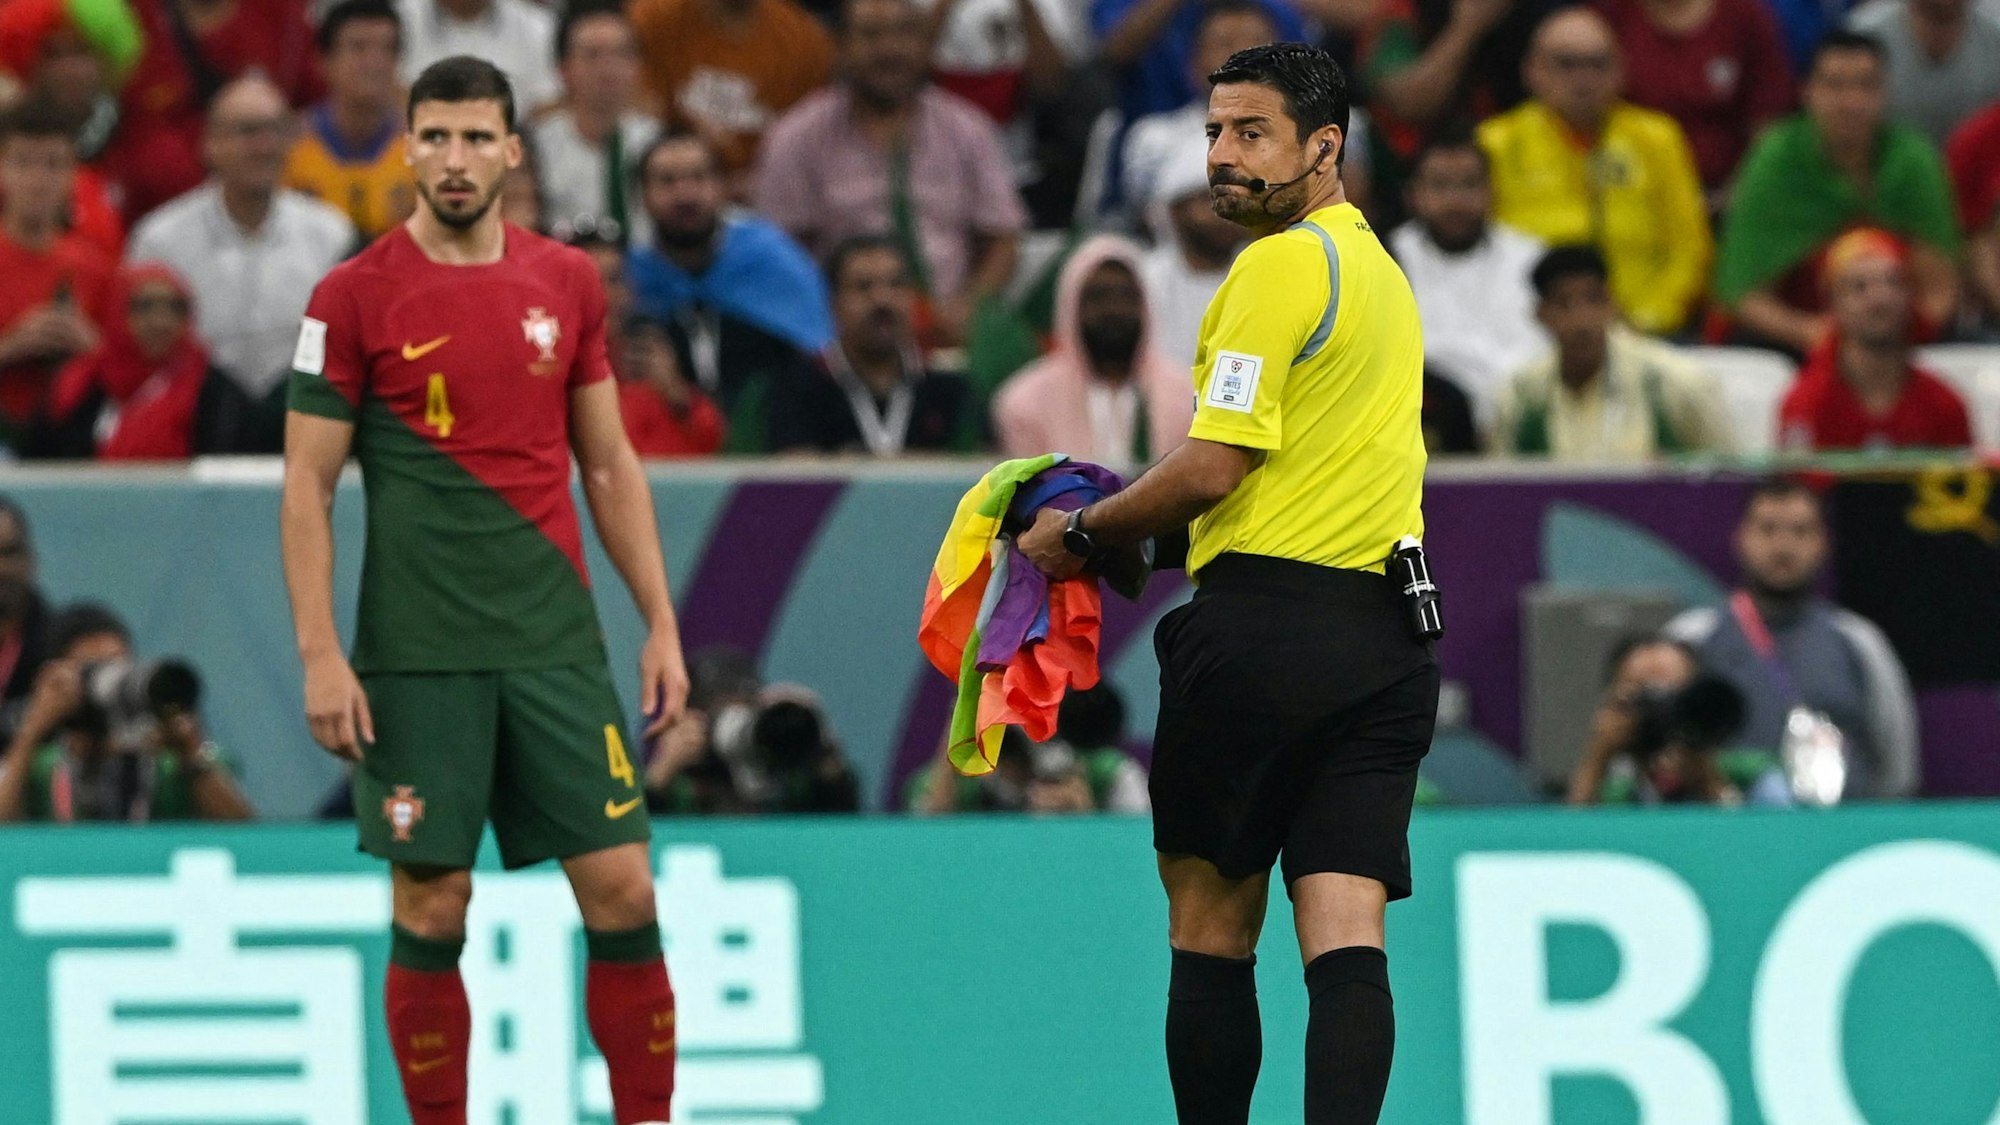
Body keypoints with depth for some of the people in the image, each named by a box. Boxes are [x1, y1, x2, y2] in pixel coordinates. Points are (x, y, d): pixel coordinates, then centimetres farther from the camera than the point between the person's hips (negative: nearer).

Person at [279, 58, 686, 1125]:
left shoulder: (567, 282, 8)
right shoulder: (354, 296, -3)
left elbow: (610, 466, 14)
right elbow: (306, 484, -3)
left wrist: (660, 623, 9)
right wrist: (320, 656, -10)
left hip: (556, 640, 3)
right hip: (417, 658, -3)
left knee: (621, 889, -2)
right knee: (431, 908, -1)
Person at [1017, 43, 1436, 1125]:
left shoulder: (1282, 266, -9)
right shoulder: (1382, 270, 19)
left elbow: (1214, 468, -14)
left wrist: (1083, 532, 1)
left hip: (1262, 621, -7)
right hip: (1387, 632, 7)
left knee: (1210, 929, 4)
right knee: (1344, 938, -3)